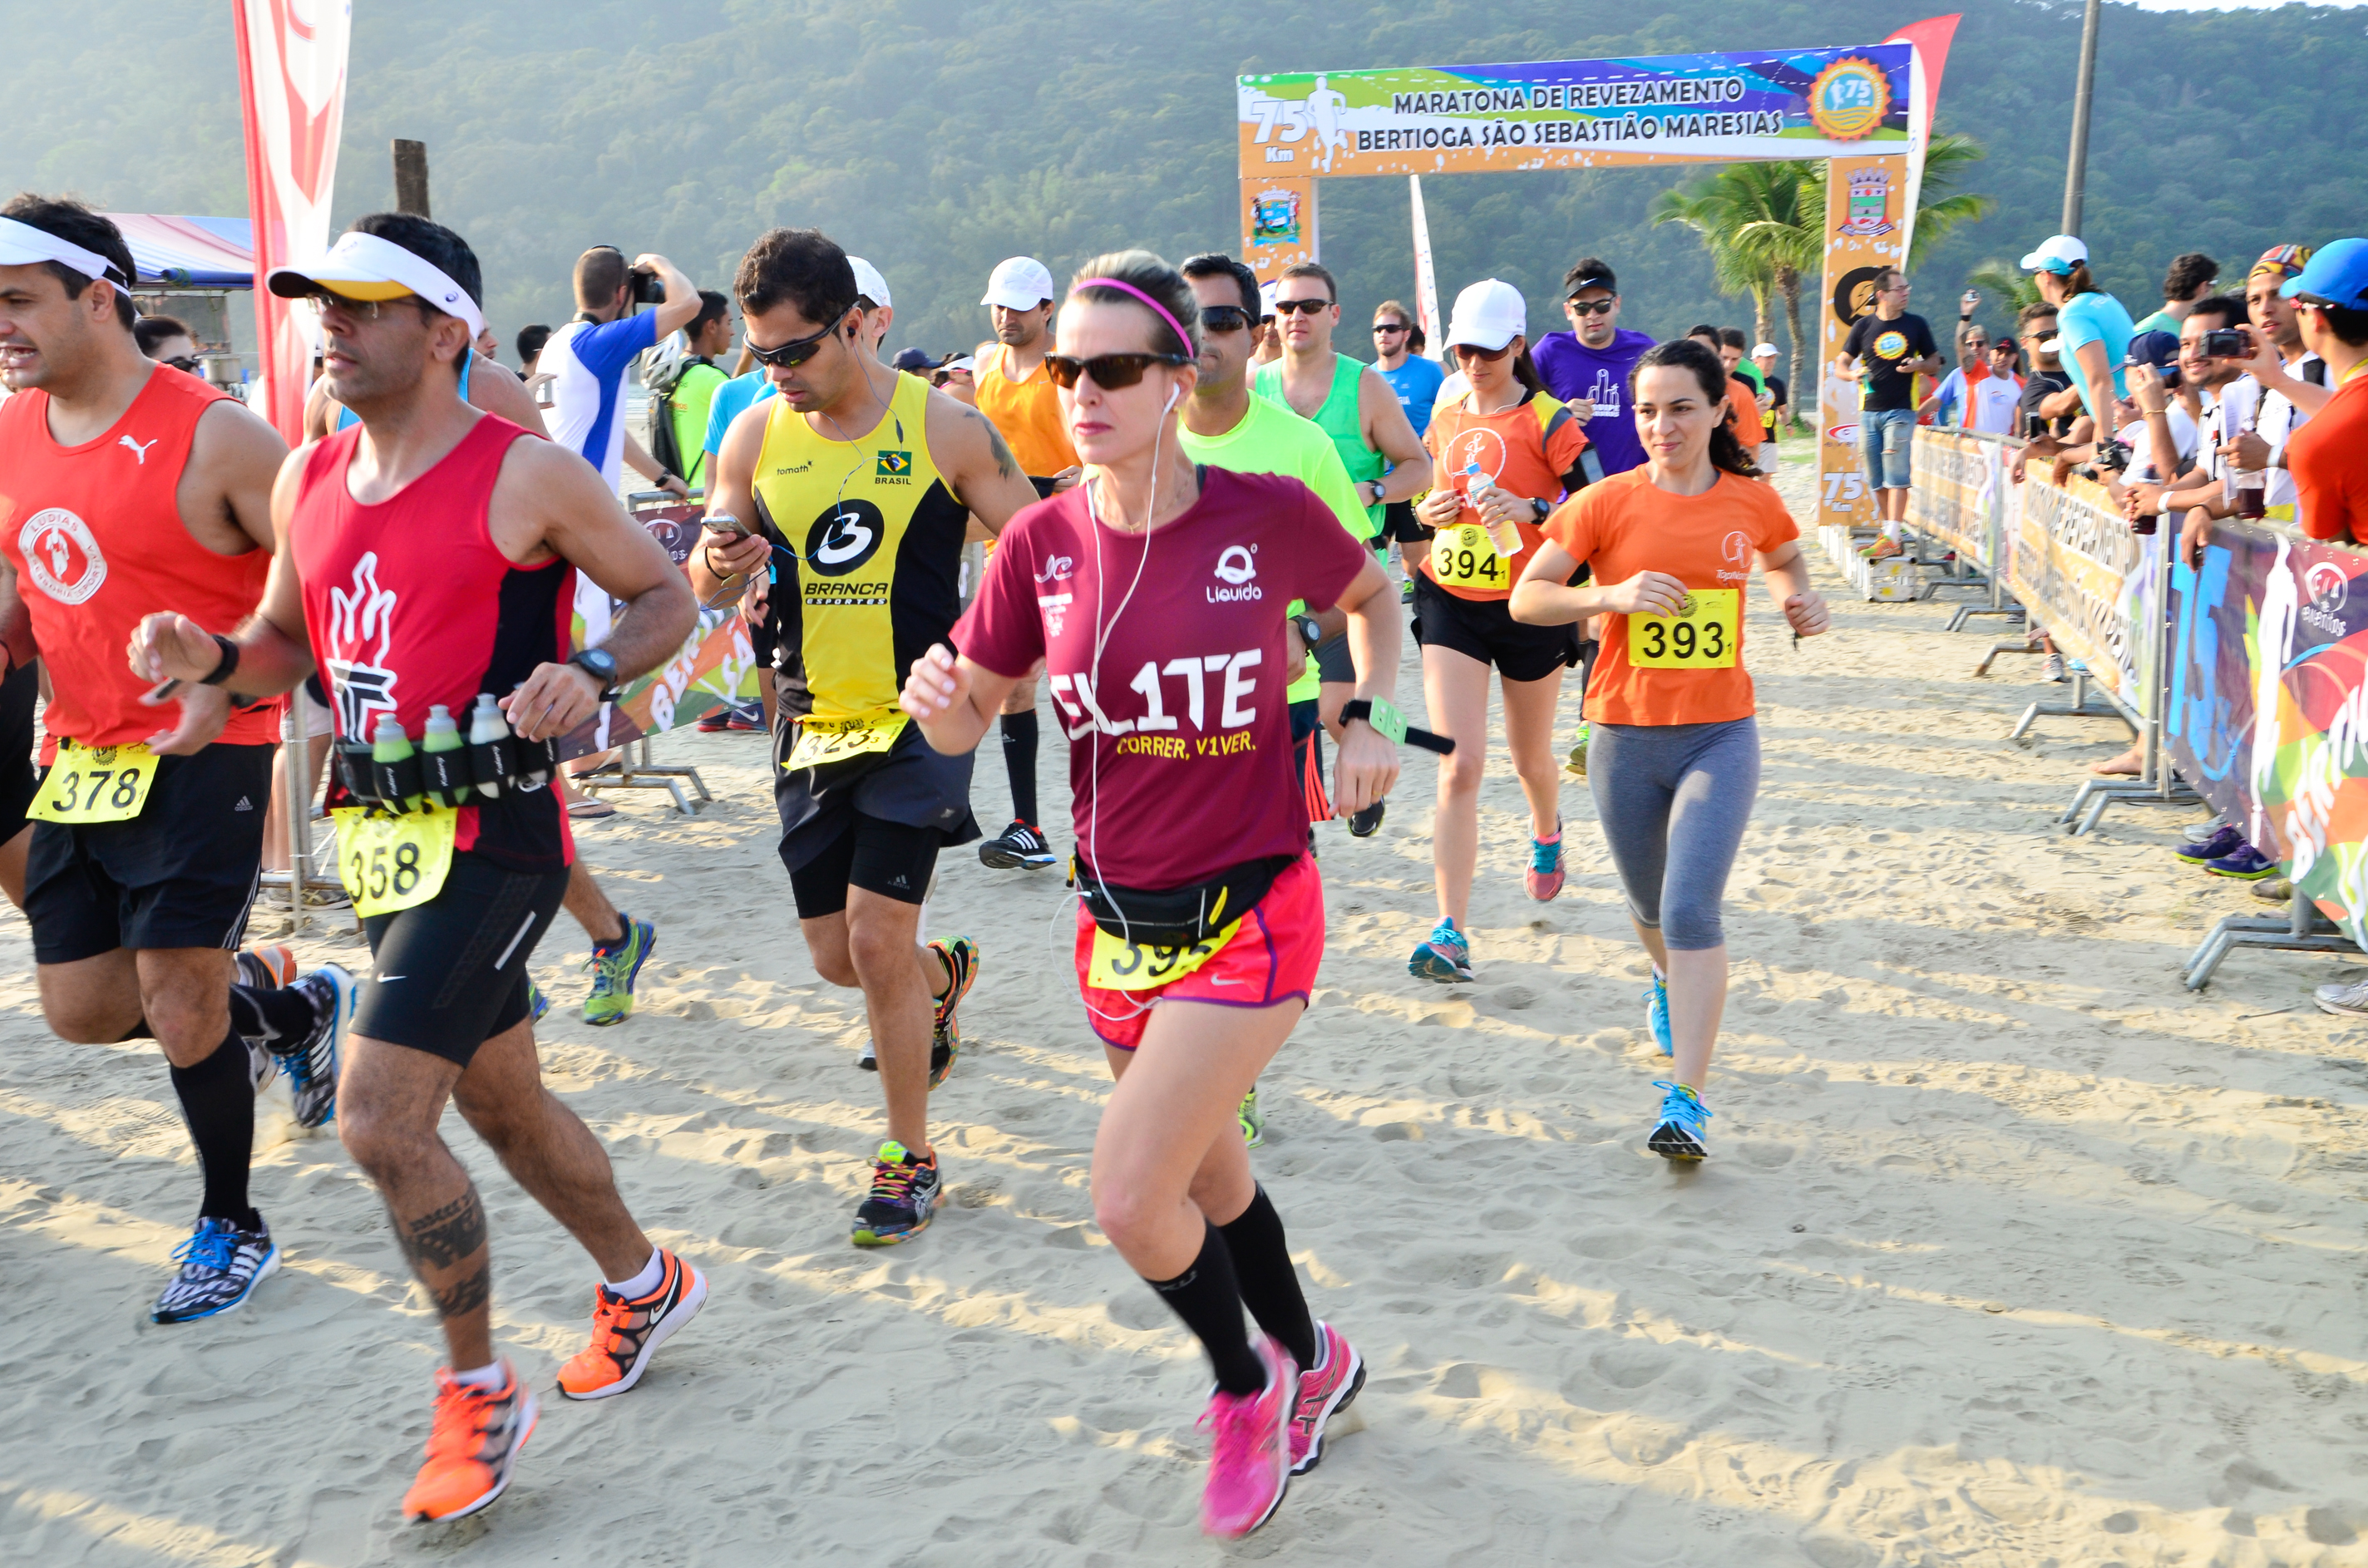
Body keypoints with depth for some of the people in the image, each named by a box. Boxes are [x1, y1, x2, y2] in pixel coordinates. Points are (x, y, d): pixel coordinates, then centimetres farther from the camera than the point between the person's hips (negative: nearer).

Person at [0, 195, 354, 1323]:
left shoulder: (211, 436, -15)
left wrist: (226, 684, -24)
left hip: (200, 757, -7)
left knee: (179, 1002, -3)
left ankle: (230, 1227, 18)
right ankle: (289, 1010, 34)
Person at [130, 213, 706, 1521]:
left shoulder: (526, 476, -11)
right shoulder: (305, 481, 9)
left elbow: (667, 596, -2)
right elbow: (291, 643, 20)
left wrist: (589, 672, -20)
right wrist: (212, 655, -1)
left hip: (491, 835, -8)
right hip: (384, 834, 8)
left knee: (380, 1120, -13)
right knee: (501, 1103, 19)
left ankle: (478, 1392, 7)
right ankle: (643, 1284, 42)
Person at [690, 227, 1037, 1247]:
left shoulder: (945, 429, -9)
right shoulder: (755, 436, 1)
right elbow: (706, 582, 8)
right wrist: (719, 565, -16)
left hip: (918, 719, -4)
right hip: (812, 727, 4)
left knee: (877, 941, -10)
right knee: (837, 957, 10)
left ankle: (912, 1160, 8)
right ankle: (946, 974, 46)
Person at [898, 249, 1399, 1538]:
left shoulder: (1266, 516, -13)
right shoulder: (1045, 540, -5)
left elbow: (1371, 595, 9)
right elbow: (967, 721, 1)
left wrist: (1371, 719, -5)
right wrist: (937, 696, -21)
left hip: (1247, 912, -5)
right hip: (1117, 918, 5)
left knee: (1129, 1200, -12)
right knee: (1206, 1178, 21)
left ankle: (1247, 1383, 19)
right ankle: (1313, 1363, 49)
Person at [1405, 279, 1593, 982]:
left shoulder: (1548, 420, -8)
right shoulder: (1444, 420, 6)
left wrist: (1533, 508, -27)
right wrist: (1428, 511, -2)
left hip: (1529, 606, -2)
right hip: (1451, 602, 2)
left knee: (1530, 756, 18)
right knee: (1458, 767, -10)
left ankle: (1546, 836, 55)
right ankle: (1451, 932, -12)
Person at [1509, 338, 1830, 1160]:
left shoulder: (1753, 502, 1)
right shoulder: (1606, 502, -6)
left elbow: (1785, 562, 23)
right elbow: (1526, 598, -8)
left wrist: (1801, 600, 2)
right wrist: (1613, 593, -22)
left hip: (1720, 737, -1)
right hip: (1627, 738, 1)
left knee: (1691, 908, -16)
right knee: (1650, 906, 18)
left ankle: (1687, 1099, -12)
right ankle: (1670, 981, 55)